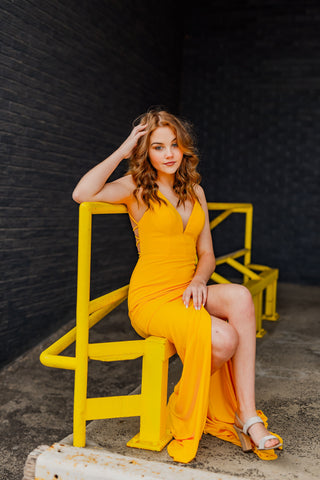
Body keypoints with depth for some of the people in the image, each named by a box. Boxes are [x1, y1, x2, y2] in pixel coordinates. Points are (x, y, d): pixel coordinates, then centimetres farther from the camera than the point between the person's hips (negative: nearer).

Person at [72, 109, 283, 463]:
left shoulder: (194, 191, 14)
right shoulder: (137, 187, -2)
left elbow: (206, 254, 14)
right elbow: (82, 194, -23)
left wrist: (198, 281, -8)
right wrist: (122, 152, -13)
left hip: (188, 294, 5)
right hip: (151, 300, -5)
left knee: (240, 297, -27)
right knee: (224, 339, -28)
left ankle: (248, 419, -23)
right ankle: (183, 408, 2)